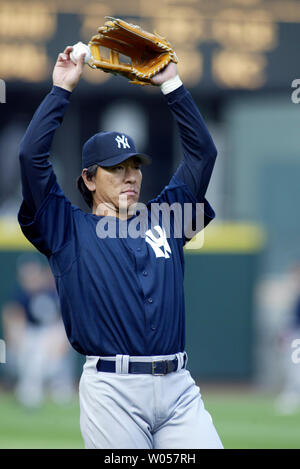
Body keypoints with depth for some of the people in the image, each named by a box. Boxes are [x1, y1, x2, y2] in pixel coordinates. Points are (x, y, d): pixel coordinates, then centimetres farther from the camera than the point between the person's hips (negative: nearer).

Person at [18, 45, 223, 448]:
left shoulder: (162, 219, 21)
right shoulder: (70, 229, 10)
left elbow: (202, 152, 23)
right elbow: (32, 155, 1)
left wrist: (172, 85, 19)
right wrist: (62, 90, 7)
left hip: (178, 388, 4)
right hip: (113, 389, -3)